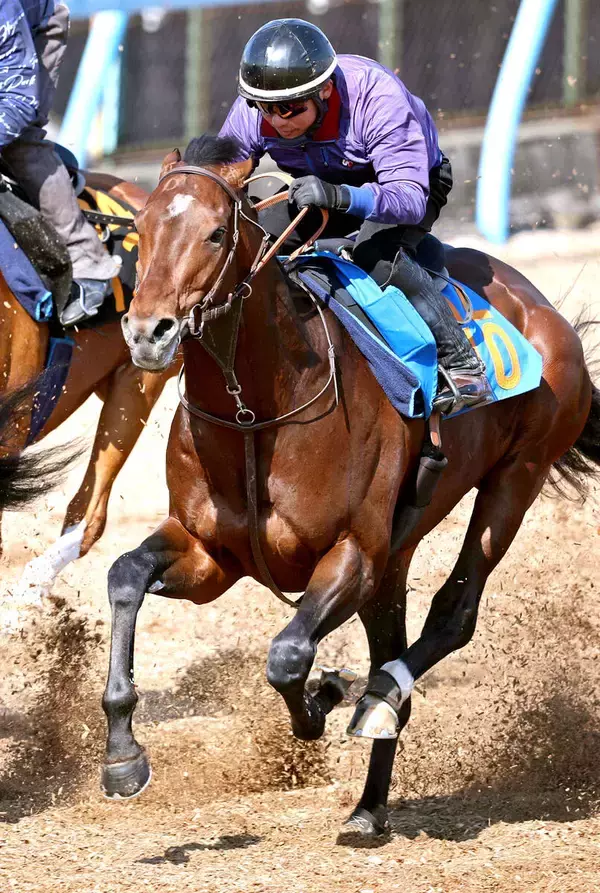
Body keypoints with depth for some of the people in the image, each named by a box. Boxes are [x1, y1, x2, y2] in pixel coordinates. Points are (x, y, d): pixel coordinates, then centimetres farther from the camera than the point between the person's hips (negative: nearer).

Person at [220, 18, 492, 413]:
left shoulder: (378, 96, -40)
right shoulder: (252, 112, -25)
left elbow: (409, 198, -46)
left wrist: (340, 197, -64)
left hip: (411, 177, -5)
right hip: (321, 185, 5)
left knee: (377, 255, -35)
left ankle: (462, 364, -24)